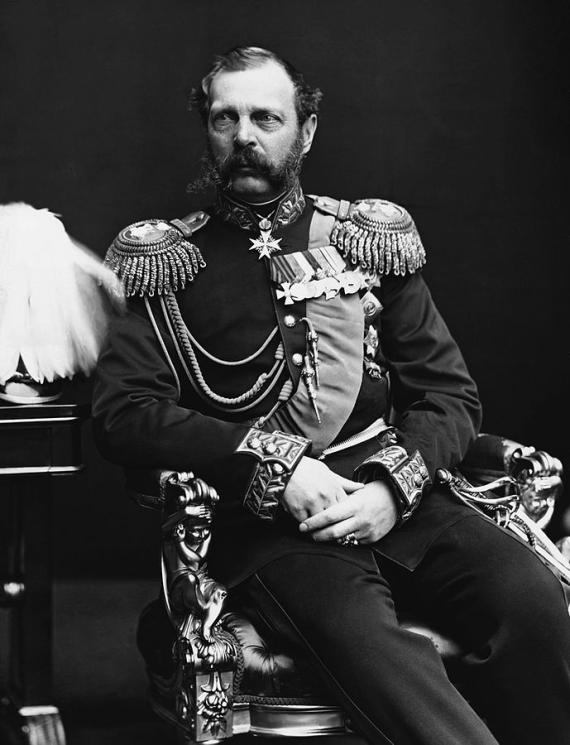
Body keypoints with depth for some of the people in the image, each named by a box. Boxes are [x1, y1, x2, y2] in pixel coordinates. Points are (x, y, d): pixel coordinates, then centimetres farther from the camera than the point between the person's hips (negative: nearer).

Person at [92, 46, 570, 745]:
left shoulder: (368, 236, 17)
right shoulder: (166, 261, 11)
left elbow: (447, 393, 14)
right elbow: (123, 411, 0)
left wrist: (392, 488, -7)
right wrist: (276, 465, -12)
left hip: (395, 496, 3)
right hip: (266, 516, -3)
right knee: (362, 633, -36)